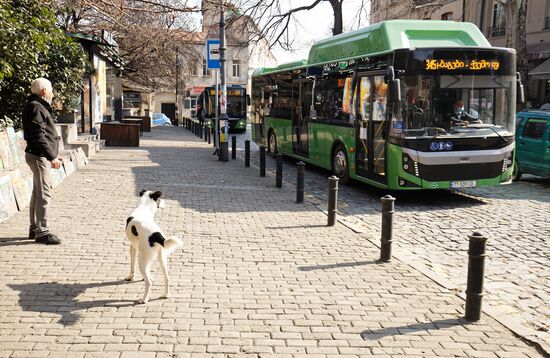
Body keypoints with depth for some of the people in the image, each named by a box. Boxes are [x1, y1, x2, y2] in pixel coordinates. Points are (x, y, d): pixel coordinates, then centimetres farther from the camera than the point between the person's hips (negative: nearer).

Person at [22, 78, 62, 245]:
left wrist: (53, 155, 21)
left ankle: (34, 228, 24)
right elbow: (38, 135, -22)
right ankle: (41, 232, -6)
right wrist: (52, 156, -23)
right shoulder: (35, 107, -14)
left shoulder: (39, 106, 18)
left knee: (38, 193, 16)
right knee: (44, 194, -9)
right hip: (38, 156, -11)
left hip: (40, 156, 11)